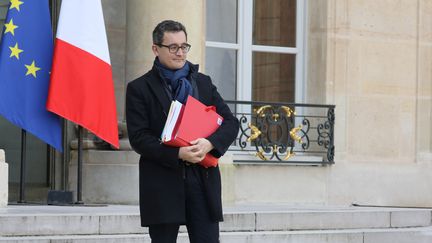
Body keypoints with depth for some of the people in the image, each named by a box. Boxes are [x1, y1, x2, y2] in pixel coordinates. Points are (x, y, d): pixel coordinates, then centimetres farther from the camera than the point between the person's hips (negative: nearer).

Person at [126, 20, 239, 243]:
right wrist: (178, 154, -19)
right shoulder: (139, 88, 2)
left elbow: (231, 123, 9)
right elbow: (138, 138, -6)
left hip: (202, 179, 3)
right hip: (163, 183, -3)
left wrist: (210, 143, -12)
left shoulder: (203, 83, 15)